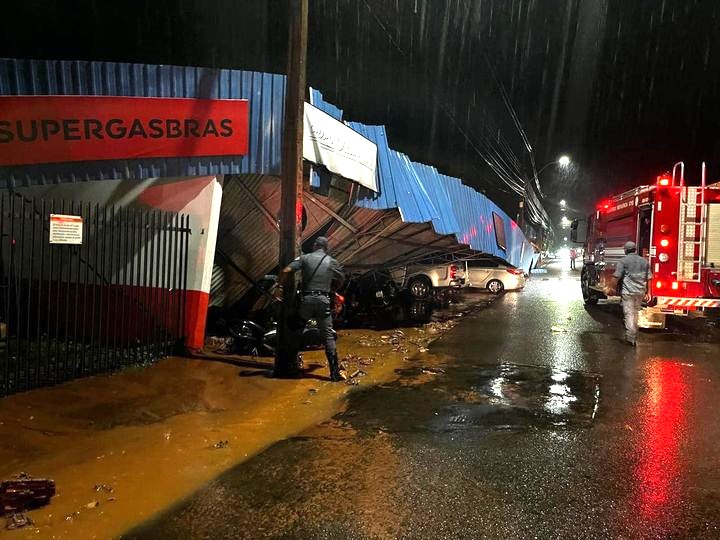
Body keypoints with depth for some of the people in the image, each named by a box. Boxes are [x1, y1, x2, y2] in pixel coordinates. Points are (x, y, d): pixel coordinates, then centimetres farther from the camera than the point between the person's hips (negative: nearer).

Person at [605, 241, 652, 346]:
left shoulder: (624, 260, -5)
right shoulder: (644, 261, 10)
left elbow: (616, 277, -9)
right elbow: (648, 278, 11)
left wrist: (611, 288, 1)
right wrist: (647, 291, 19)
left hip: (628, 291, -5)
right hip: (640, 292, 5)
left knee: (629, 314, -4)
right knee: (635, 313, 18)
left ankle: (630, 338, -10)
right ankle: (634, 334, 27)